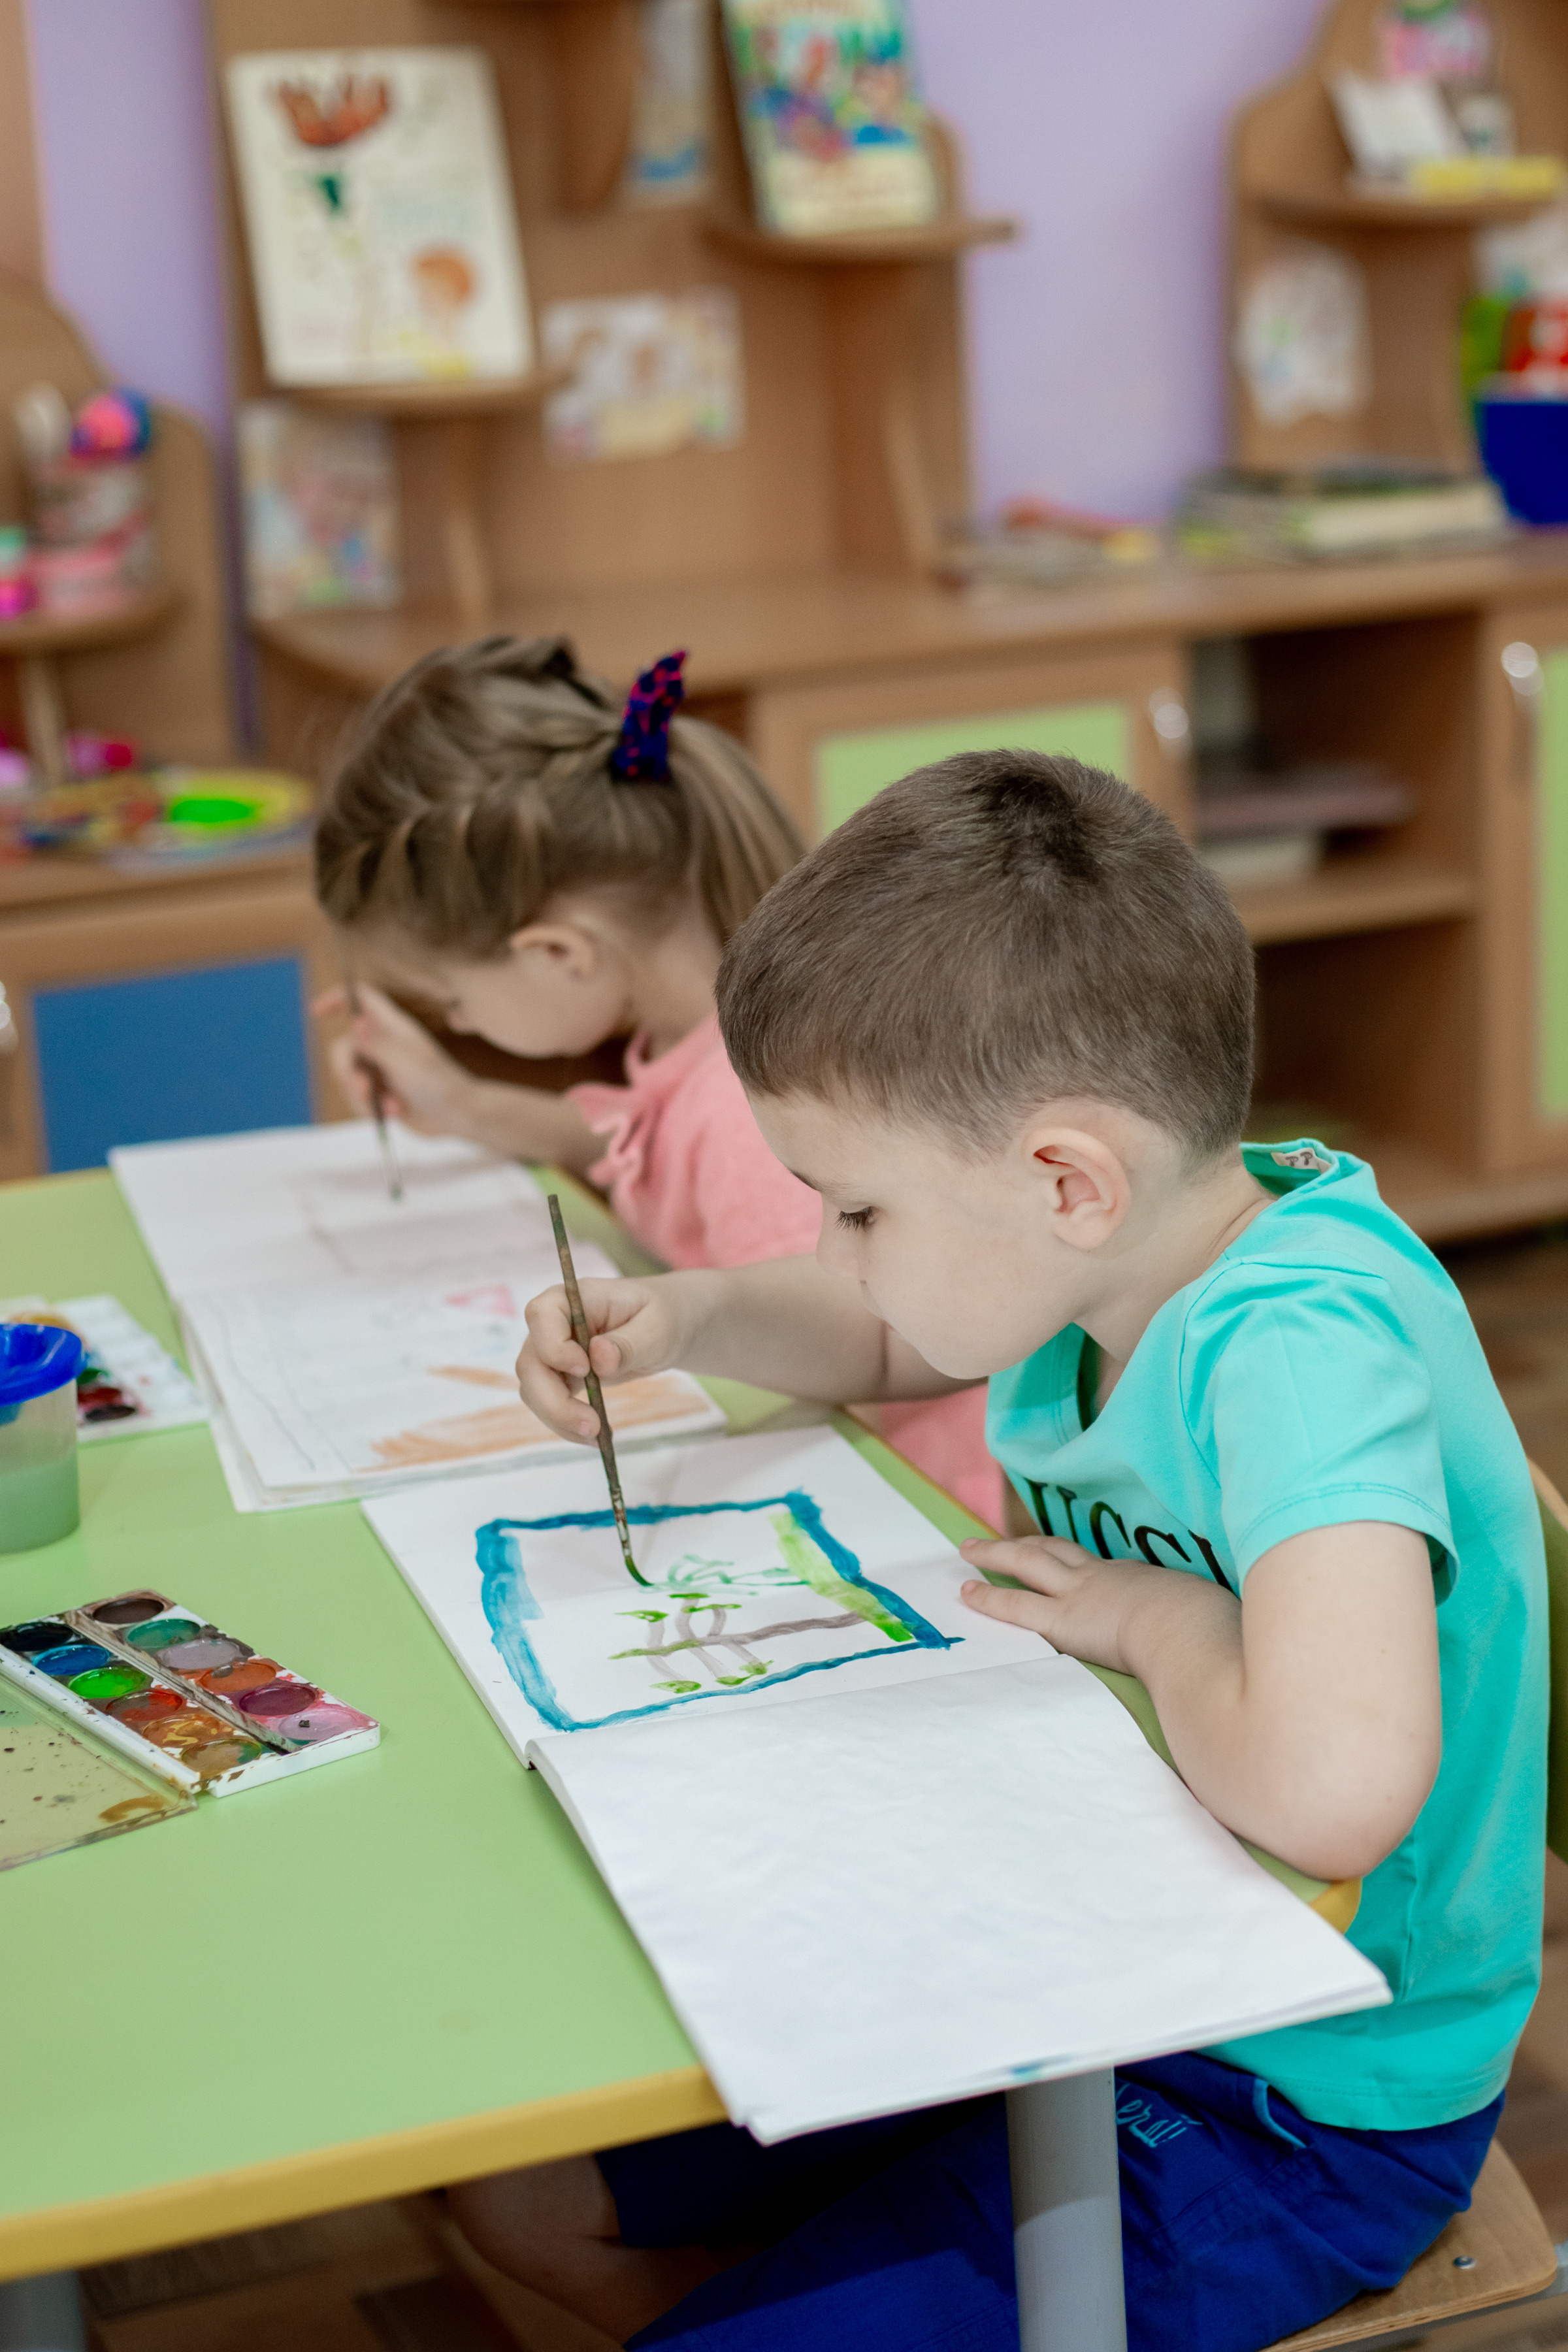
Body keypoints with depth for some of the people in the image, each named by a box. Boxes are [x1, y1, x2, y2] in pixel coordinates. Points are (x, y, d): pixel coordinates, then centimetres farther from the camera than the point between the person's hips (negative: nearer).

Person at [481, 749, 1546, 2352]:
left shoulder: (1304, 1342, -31)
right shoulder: (1132, 1246, -5)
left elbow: (1330, 1785, -48)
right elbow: (886, 1338, 18)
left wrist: (1161, 1617, -28)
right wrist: (684, 1317, -1)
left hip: (1290, 2115, -8)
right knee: (525, 2186, 12)